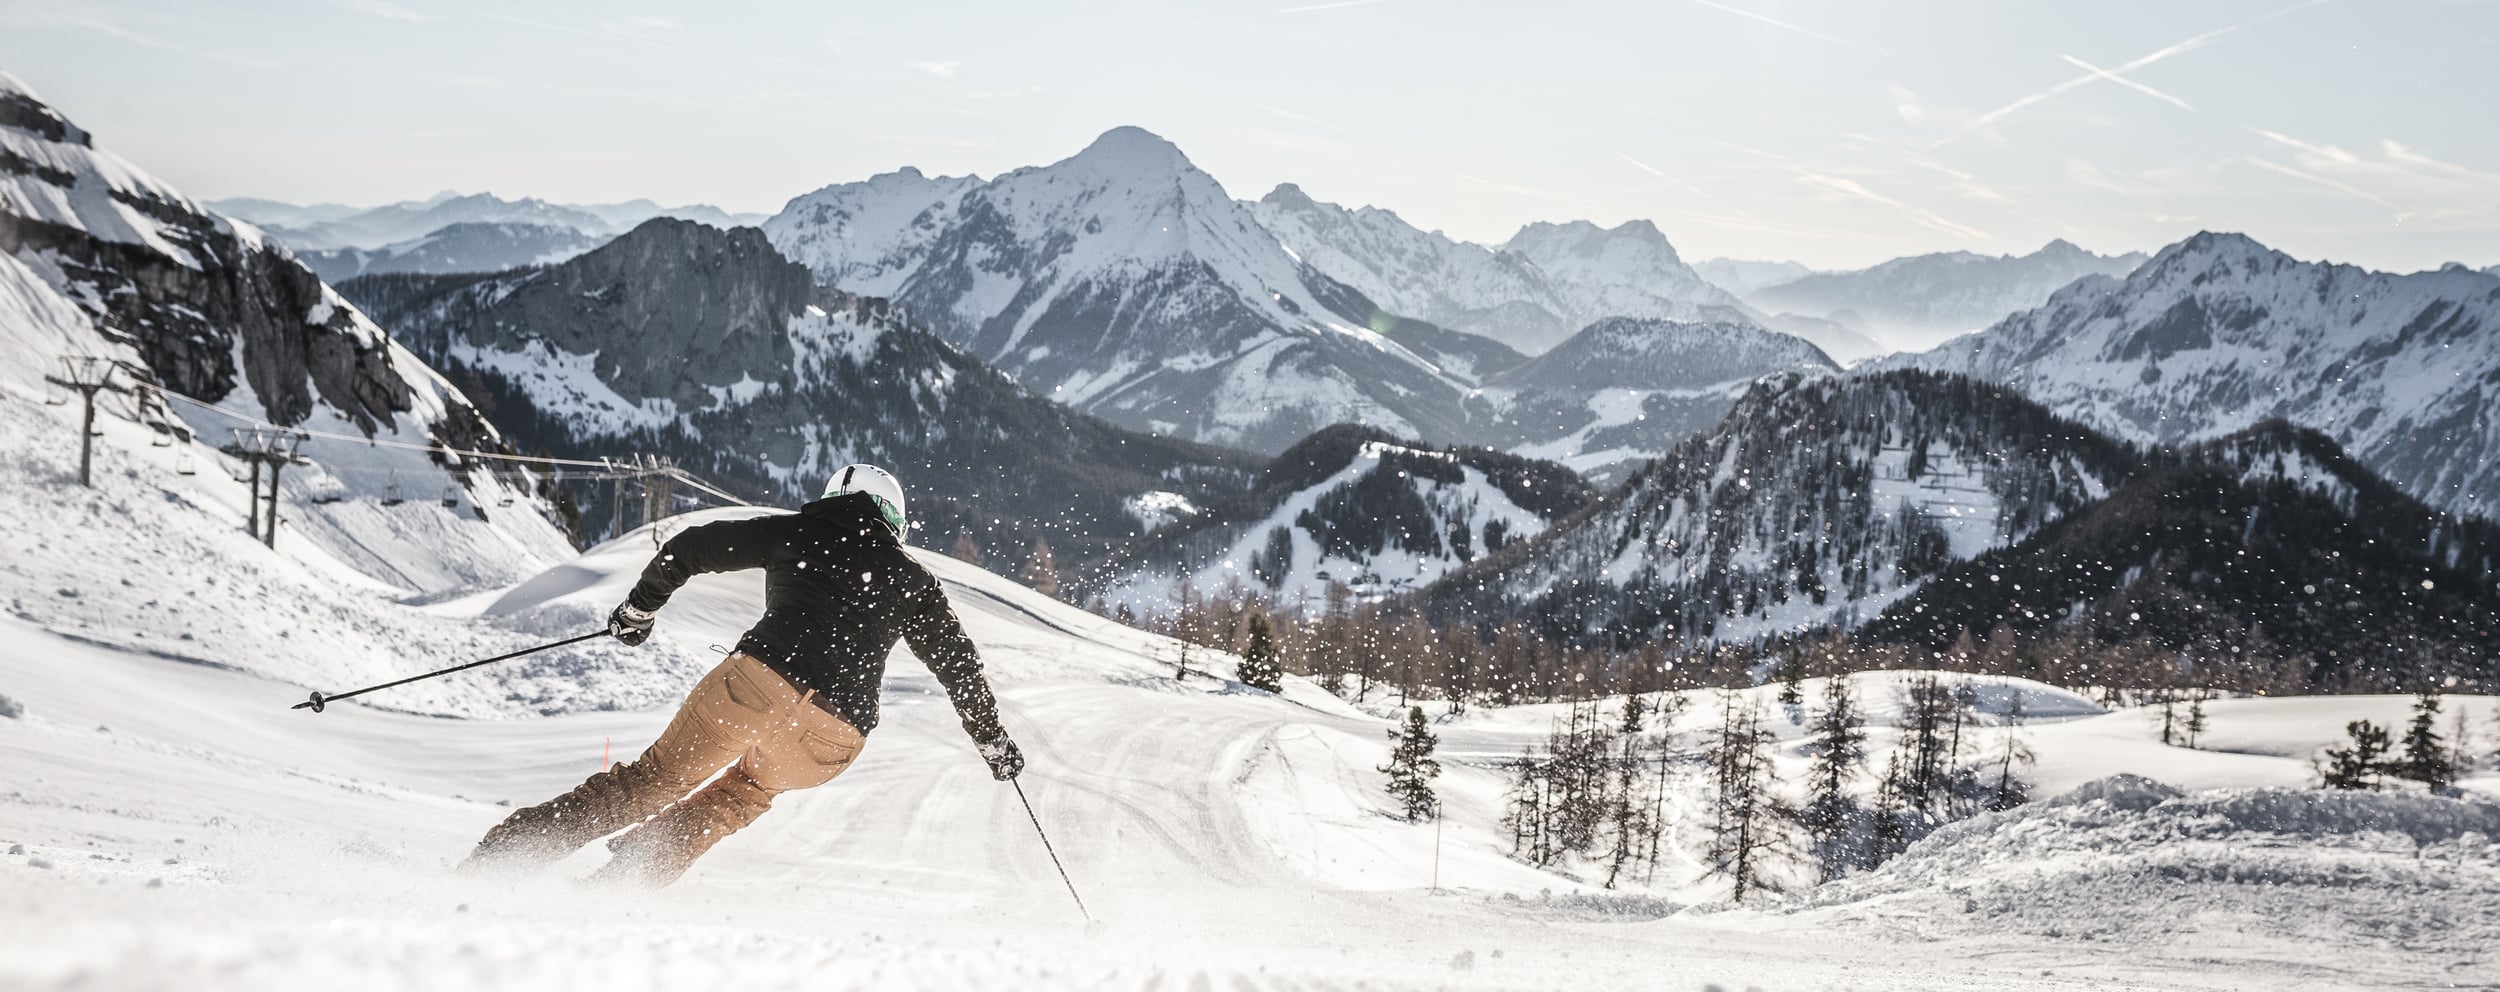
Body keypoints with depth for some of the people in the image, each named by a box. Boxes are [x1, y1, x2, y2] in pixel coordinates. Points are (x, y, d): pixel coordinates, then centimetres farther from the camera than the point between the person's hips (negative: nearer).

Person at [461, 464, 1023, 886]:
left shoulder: (798, 533, 19)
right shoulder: (912, 581, 19)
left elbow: (689, 548, 16)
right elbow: (959, 664, 19)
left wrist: (640, 607, 30)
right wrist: (994, 742, 31)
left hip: (756, 683, -1)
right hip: (831, 739, 1)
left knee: (649, 783, 11)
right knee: (739, 796, 27)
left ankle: (498, 858, 1)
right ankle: (621, 885, 13)